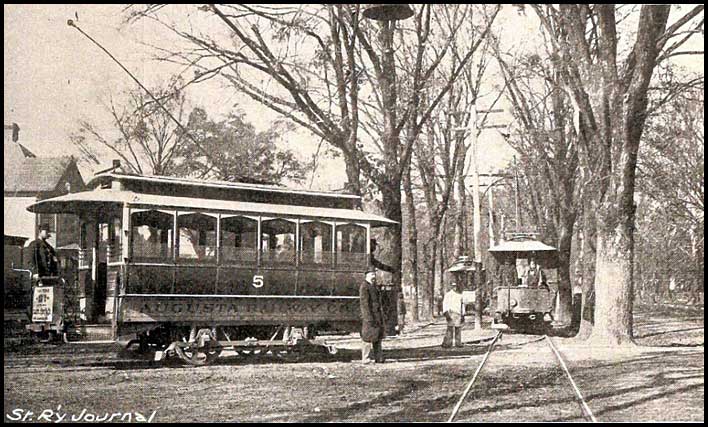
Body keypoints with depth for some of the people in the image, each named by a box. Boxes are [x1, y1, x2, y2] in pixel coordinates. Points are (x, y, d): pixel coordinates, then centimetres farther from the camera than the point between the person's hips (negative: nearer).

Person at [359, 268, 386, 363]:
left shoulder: (375, 286, 17)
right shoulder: (364, 287, -11)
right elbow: (364, 303, -16)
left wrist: (382, 316, 19)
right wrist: (369, 318, -21)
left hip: (378, 315, 9)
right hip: (369, 315, -9)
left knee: (378, 337, 11)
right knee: (368, 337, -7)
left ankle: (378, 357, 16)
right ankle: (365, 359, -4)